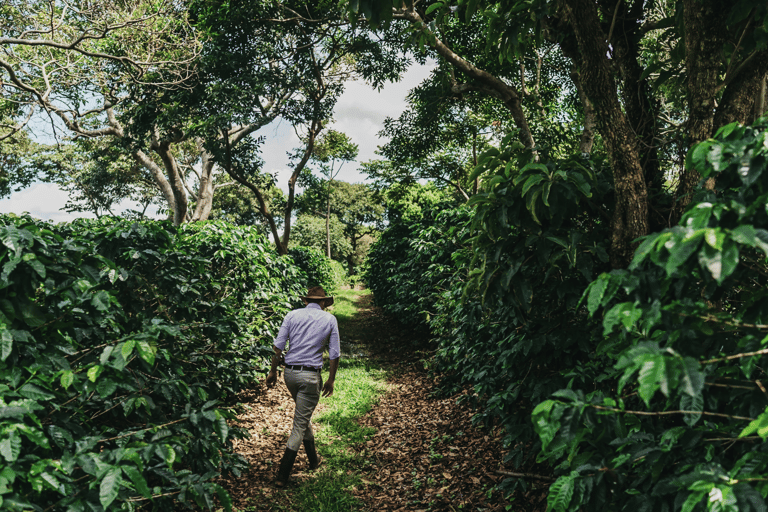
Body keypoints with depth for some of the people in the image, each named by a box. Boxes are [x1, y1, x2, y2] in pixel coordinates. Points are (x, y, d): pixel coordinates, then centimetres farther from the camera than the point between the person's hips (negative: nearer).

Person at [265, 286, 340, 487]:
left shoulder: (292, 315, 3)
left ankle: (313, 459, 37)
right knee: (300, 423, 4)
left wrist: (273, 372, 9)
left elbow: (278, 346, -1)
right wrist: (331, 380, 11)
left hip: (290, 372, 4)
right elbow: (334, 354, 1)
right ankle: (282, 475, 6)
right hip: (311, 376, -4)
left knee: (303, 415, 23)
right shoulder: (330, 319, 1)